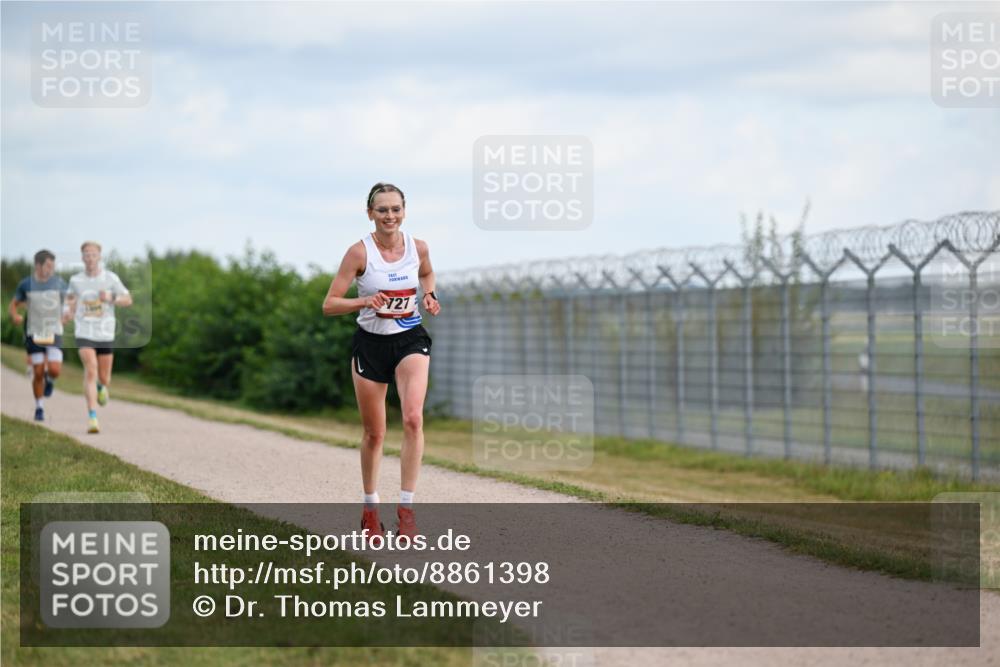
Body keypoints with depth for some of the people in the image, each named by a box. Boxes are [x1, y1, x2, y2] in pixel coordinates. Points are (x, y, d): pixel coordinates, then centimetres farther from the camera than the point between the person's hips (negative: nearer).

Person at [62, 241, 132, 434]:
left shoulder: (111, 278, -4)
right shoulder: (76, 280, 0)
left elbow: (128, 300, 1)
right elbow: (71, 296, 21)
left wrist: (110, 298, -18)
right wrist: (68, 310, 0)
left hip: (106, 334, 1)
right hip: (84, 333, -1)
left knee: (104, 378, 9)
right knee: (90, 371, -20)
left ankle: (101, 387, 50)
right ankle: (92, 417, -21)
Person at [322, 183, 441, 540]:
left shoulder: (418, 247, -4)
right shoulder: (359, 252, -13)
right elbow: (329, 305, -13)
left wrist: (429, 296, 0)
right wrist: (364, 302, -30)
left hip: (410, 341, 1)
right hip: (370, 343, -1)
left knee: (413, 418, -22)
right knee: (374, 433, 7)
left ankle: (406, 506, -17)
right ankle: (370, 508, 27)